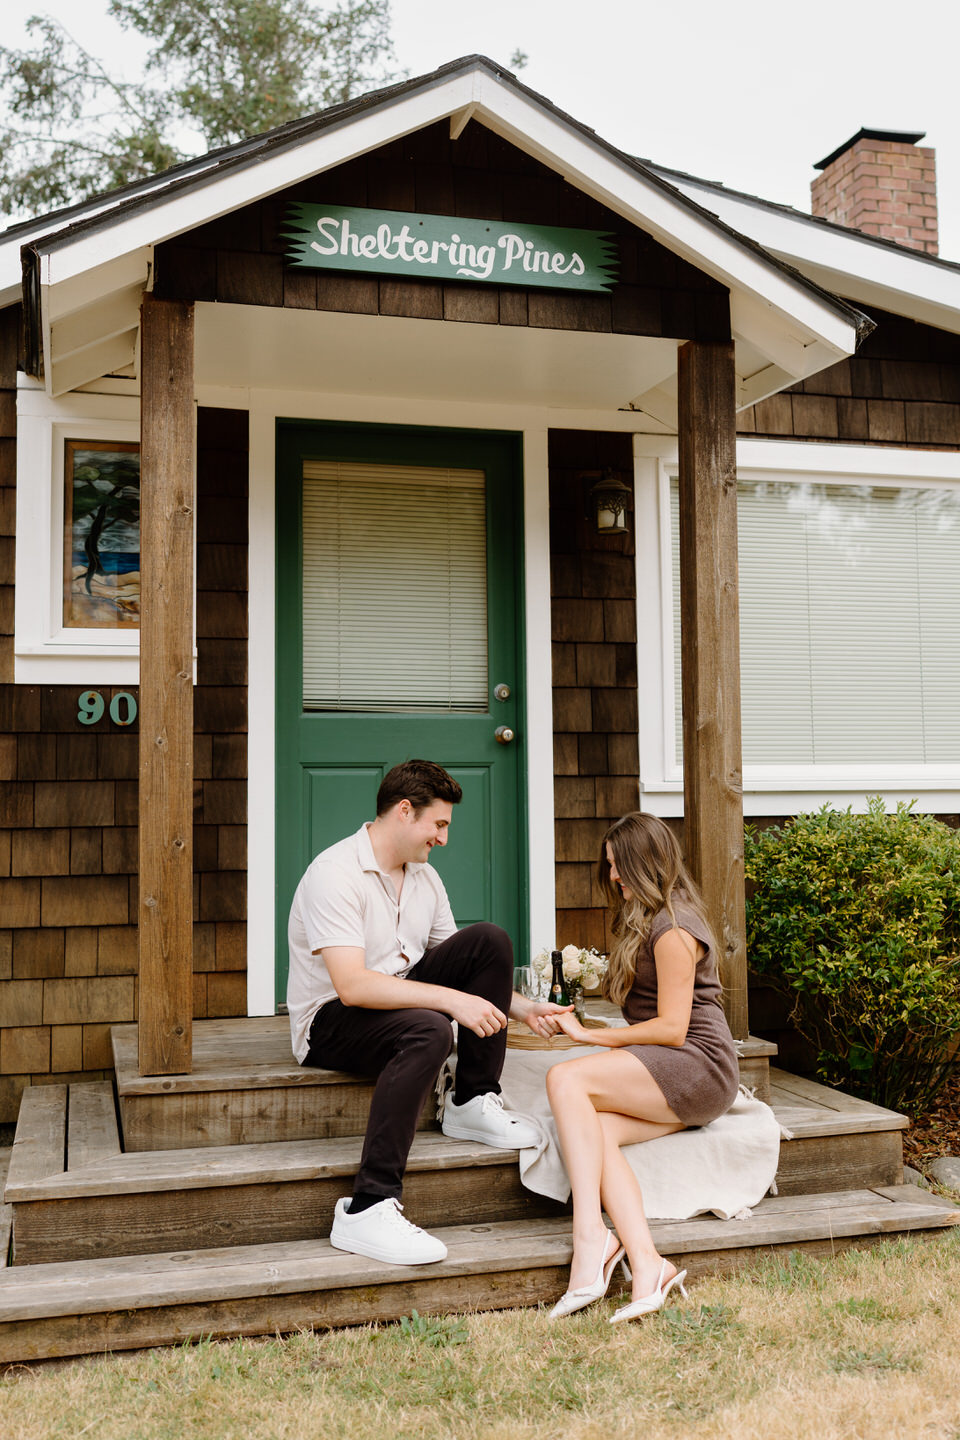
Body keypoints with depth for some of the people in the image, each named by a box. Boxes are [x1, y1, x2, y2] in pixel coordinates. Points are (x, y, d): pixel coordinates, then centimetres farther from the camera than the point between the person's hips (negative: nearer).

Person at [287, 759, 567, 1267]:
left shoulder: (424, 877, 8)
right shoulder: (335, 874, -20)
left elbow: (465, 966, 14)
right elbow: (352, 985, -30)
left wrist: (520, 1007, -1)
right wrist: (451, 999, -33)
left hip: (399, 999, 8)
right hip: (330, 1020, -8)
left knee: (490, 940, -9)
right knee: (427, 1030, -37)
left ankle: (472, 1104, -2)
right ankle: (366, 1209, -37)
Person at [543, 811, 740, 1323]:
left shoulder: (673, 930, -9)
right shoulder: (642, 921, 23)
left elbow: (671, 1027, -15)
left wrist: (588, 1035, -10)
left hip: (698, 1065, -9)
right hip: (669, 1078, 9)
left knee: (565, 1079, -26)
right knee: (595, 1133, -20)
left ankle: (591, 1232, -34)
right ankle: (647, 1266, -33)